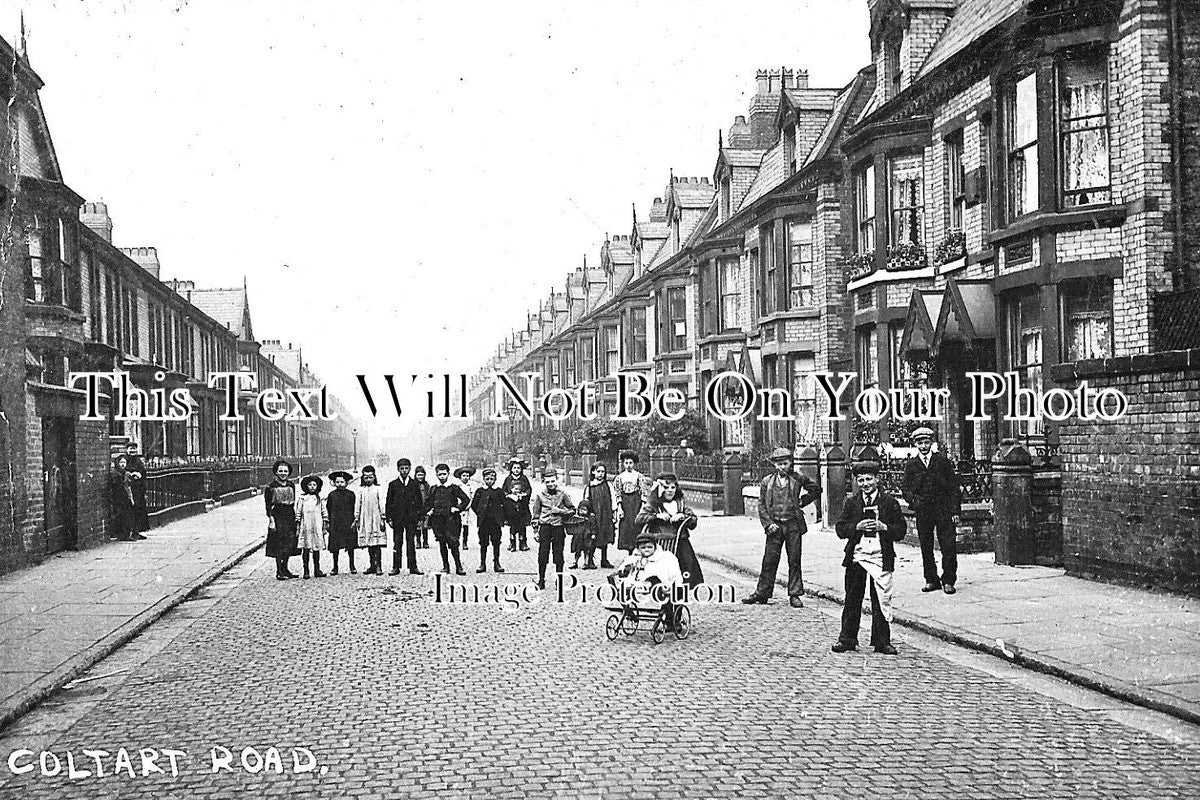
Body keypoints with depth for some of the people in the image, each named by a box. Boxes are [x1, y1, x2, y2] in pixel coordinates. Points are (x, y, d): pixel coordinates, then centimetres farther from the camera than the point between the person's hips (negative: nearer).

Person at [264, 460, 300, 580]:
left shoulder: (291, 485, 11)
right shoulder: (271, 487, -5)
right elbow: (268, 506, -7)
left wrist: (295, 518, 13)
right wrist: (271, 520, -14)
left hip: (290, 516, 5)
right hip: (278, 517, -5)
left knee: (289, 544, 7)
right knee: (279, 545, -5)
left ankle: (285, 568, 19)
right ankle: (279, 571, 1)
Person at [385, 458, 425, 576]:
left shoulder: (415, 484, 6)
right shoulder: (393, 484, 6)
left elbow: (420, 501, 7)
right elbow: (388, 503, 6)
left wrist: (420, 518, 2)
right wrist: (389, 518, -1)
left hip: (412, 518, 0)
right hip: (397, 518, 0)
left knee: (411, 543, 2)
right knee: (397, 543, 1)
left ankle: (413, 567, 4)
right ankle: (395, 567, 5)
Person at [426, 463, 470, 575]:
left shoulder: (454, 488, 3)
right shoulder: (433, 489, 13)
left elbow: (466, 499, 6)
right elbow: (428, 502, 25)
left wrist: (458, 508, -5)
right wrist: (428, 511, 8)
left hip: (451, 519, -4)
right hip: (437, 519, 4)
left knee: (453, 543, -10)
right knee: (442, 543, 5)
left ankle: (458, 567, -5)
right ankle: (445, 566, 13)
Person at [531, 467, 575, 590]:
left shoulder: (562, 494, 2)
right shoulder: (540, 495, 3)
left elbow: (573, 510, 8)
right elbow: (535, 514, 8)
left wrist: (560, 511, -8)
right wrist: (535, 530, 5)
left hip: (558, 528, 0)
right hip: (545, 527, 0)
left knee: (558, 556, 3)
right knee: (542, 556, -1)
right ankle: (541, 581, 10)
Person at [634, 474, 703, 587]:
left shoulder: (680, 503, 17)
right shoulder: (653, 504, 5)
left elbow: (693, 521, 15)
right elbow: (639, 519, -6)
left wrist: (683, 516, -4)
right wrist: (657, 516, -15)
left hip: (681, 542, 3)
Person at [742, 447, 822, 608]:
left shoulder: (798, 479, 4)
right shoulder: (766, 482, 6)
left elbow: (816, 490, 15)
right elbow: (761, 505, 5)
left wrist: (802, 501, 6)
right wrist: (768, 524, -6)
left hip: (793, 525, 0)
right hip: (775, 526, 0)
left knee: (794, 561, 3)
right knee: (769, 561, 1)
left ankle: (795, 595, 9)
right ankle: (762, 594, 8)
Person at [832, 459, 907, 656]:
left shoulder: (890, 502, 5)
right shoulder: (851, 502, 9)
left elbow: (901, 529, 5)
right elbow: (840, 529, 4)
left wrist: (884, 527, -12)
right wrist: (857, 527, -12)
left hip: (881, 557, -1)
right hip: (856, 556, 1)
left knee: (882, 600, -1)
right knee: (852, 599, 6)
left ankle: (882, 642, 6)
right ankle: (847, 639, 13)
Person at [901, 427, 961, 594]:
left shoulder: (943, 461, 4)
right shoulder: (911, 465, 8)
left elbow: (954, 486, 4)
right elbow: (905, 487, 8)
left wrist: (955, 510, -2)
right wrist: (913, 500, -13)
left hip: (943, 508, -2)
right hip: (922, 510, 2)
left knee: (949, 546, -6)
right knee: (926, 548, 5)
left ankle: (948, 581, 2)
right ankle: (931, 580, 15)